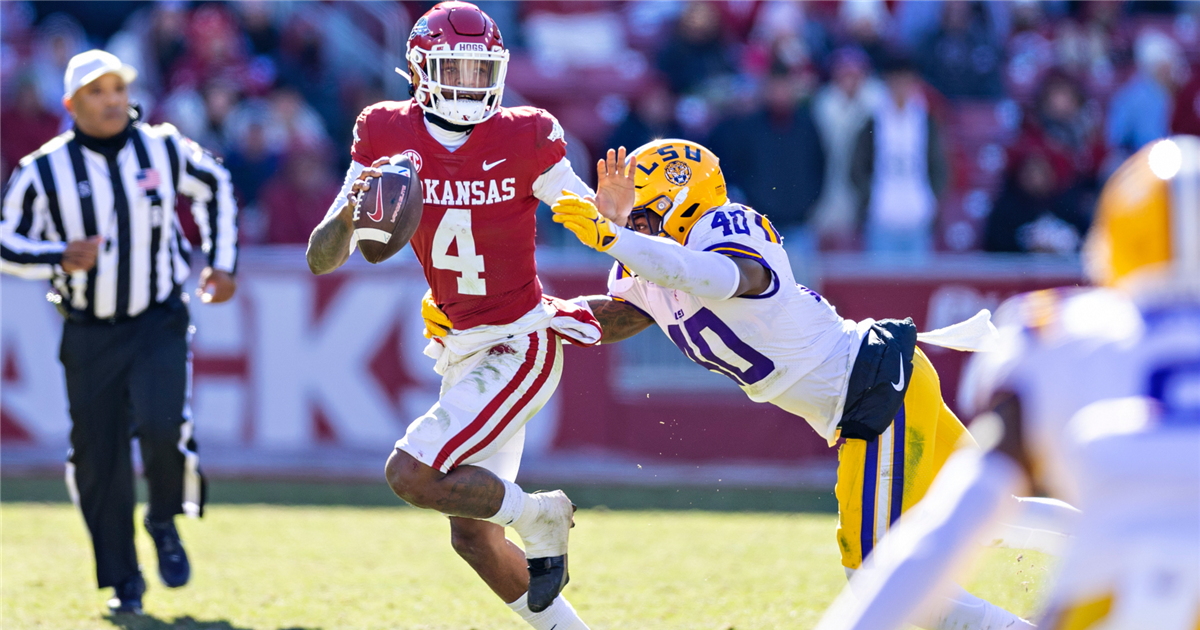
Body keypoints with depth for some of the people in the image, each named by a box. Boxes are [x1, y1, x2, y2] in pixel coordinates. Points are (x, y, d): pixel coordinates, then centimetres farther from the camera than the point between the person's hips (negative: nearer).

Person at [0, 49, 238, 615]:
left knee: (162, 428, -22)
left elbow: (215, 186, 15)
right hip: (90, 333, 0)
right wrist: (60, 258, -23)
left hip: (160, 324, 0)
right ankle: (123, 580, 18)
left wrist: (222, 264, 9)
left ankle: (165, 522, 9)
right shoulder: (46, 170, -9)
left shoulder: (164, 150, -4)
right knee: (99, 460, 1)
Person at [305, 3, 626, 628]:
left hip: (519, 345, -5)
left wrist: (611, 210, -28)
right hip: (463, 350, 6)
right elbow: (321, 259, -4)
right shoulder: (387, 136, -4)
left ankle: (538, 517, 3)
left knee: (410, 474, -20)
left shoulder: (524, 139, -12)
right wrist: (351, 212, -26)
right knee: (473, 538, 9)